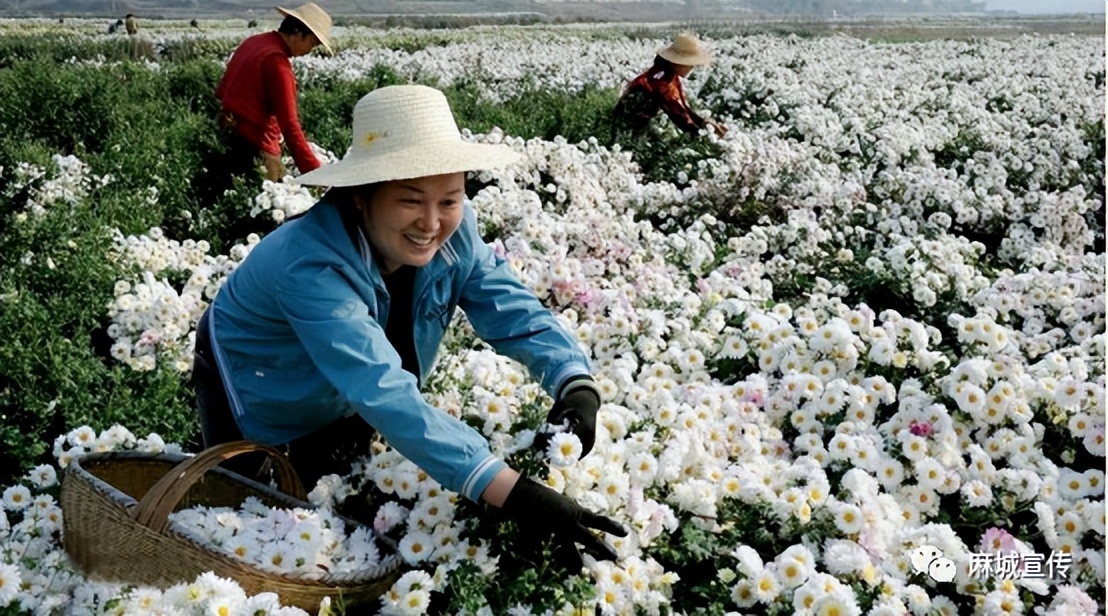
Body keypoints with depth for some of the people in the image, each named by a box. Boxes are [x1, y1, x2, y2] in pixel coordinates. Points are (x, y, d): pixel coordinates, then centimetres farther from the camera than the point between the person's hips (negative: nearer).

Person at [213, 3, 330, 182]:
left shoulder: (253, 42, 10)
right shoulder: (277, 60, -19)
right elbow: (289, 124, -24)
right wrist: (313, 171, -26)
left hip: (231, 138, 10)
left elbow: (221, 91, 18)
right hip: (255, 146, -10)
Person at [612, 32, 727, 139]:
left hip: (640, 122, 9)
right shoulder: (661, 80, -31)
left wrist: (703, 122, -11)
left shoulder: (671, 75, -2)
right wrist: (701, 134, -29)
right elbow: (676, 112, -31)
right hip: (628, 125, -9)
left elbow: (682, 105, 0)